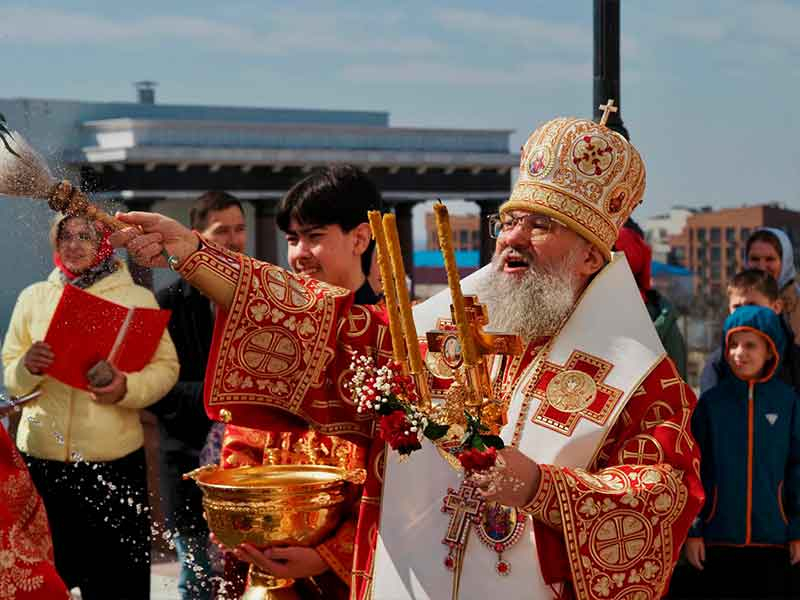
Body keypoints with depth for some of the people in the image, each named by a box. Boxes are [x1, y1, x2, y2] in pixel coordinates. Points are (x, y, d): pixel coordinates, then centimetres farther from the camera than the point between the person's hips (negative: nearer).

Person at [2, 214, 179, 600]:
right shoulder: (33, 297, 8)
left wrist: (129, 388, -20)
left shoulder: (138, 299, 2)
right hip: (41, 458, 2)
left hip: (114, 461, -2)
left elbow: (166, 366, -2)